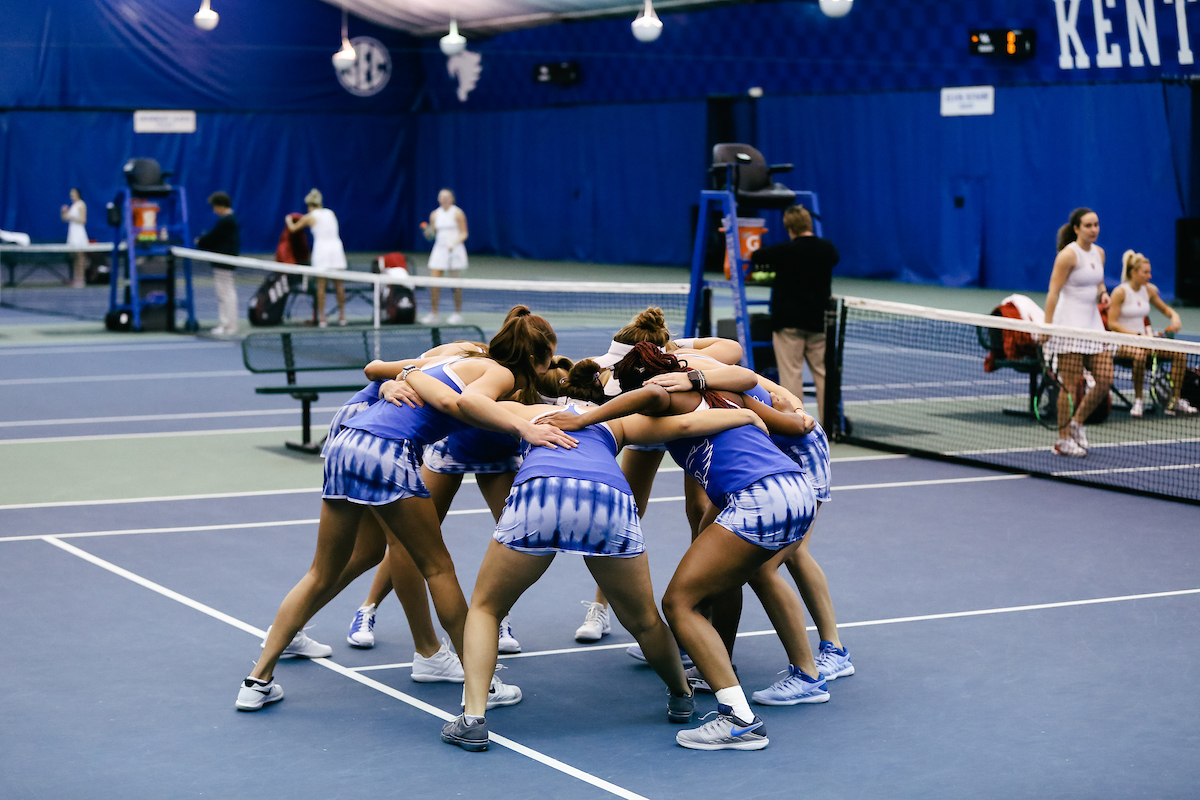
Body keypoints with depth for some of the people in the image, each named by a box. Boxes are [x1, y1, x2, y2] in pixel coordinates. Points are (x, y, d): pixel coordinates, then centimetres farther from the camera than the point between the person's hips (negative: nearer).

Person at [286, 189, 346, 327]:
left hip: (321, 249, -4)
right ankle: (342, 316, 11)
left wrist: (289, 220, 36)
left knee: (321, 285, 1)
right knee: (338, 284, 8)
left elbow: (293, 228, 14)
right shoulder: (331, 213, 12)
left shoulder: (309, 217, 0)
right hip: (336, 247, 4)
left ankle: (321, 317, -2)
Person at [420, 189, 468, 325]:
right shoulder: (435, 214, 9)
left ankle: (458, 314, 10)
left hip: (454, 251, -4)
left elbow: (464, 233, -4)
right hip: (439, 249, 4)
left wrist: (454, 243, -20)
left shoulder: (457, 213, -4)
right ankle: (433, 313, 2)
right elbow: (433, 232, 14)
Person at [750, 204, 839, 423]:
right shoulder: (827, 249, 1)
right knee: (822, 372, 11)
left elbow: (755, 257, 0)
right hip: (818, 322, 5)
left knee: (791, 374, -3)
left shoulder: (786, 251, -13)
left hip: (789, 322, -5)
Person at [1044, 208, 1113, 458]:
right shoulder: (1068, 254, -11)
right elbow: (1053, 292, -13)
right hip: (1069, 324, -8)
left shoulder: (1099, 253, 12)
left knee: (1105, 378, 0)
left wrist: (1103, 293, 3)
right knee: (1072, 385, -6)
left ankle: (1077, 422, 20)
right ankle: (1063, 440, 4)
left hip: (1093, 322, 8)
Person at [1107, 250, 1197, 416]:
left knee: (1180, 354, -12)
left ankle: (1174, 402, -8)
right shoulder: (1120, 292, -10)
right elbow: (1112, 323, -14)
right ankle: (1138, 401, -26)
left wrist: (1174, 317, 0)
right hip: (1123, 342, -7)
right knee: (1140, 354, -41)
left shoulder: (1149, 290, 8)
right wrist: (1137, 335, -23)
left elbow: (1165, 309, 24)